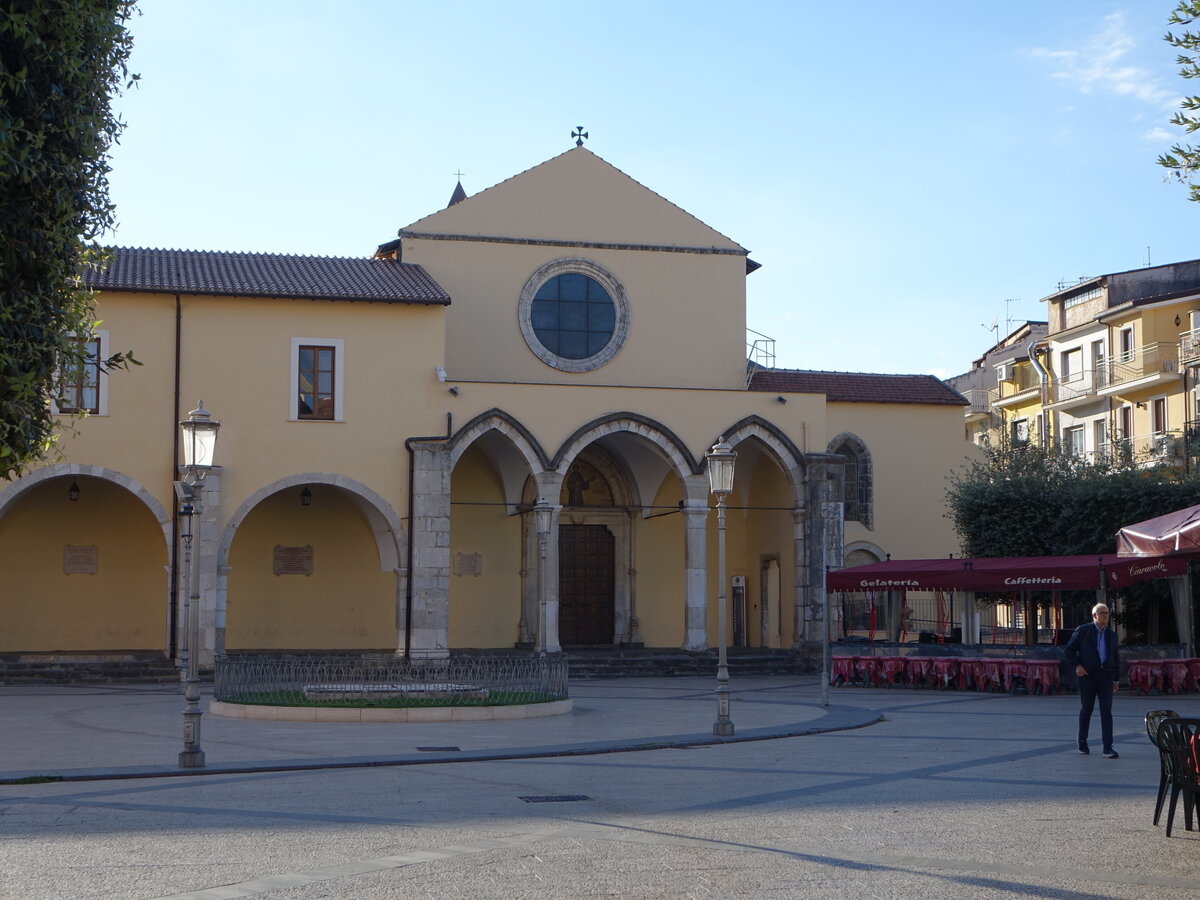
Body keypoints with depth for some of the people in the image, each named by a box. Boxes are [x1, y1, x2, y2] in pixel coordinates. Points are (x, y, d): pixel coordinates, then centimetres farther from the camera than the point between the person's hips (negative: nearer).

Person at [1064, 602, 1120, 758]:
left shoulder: (1111, 634, 11)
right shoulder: (1083, 631, -1)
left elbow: (1116, 657, 19)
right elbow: (1070, 650, 2)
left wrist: (1115, 679, 15)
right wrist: (1077, 665, -13)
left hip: (1106, 676, 2)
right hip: (1088, 675, -2)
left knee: (1106, 711, -9)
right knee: (1086, 710, 8)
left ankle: (1108, 747, -12)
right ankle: (1082, 742, 26)